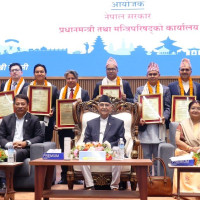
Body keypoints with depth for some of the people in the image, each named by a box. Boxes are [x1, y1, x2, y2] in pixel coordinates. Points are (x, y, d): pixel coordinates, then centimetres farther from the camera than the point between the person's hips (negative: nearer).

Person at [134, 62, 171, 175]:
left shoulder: (165, 90, 12)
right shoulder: (140, 90, 12)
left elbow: (168, 107, 6)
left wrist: (164, 117, -13)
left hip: (159, 127, 0)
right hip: (145, 127, 0)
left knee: (158, 156, 1)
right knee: (146, 156, 4)